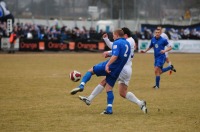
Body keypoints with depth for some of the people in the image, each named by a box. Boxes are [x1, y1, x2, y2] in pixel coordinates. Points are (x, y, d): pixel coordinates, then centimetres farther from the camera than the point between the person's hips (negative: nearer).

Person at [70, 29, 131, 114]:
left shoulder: (117, 43, -10)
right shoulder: (127, 44, 16)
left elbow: (115, 56, -24)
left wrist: (107, 65, -29)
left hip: (110, 66, -7)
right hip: (117, 71, 7)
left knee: (90, 71, 9)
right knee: (109, 89, 10)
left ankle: (81, 86, -10)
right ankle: (109, 109, 2)